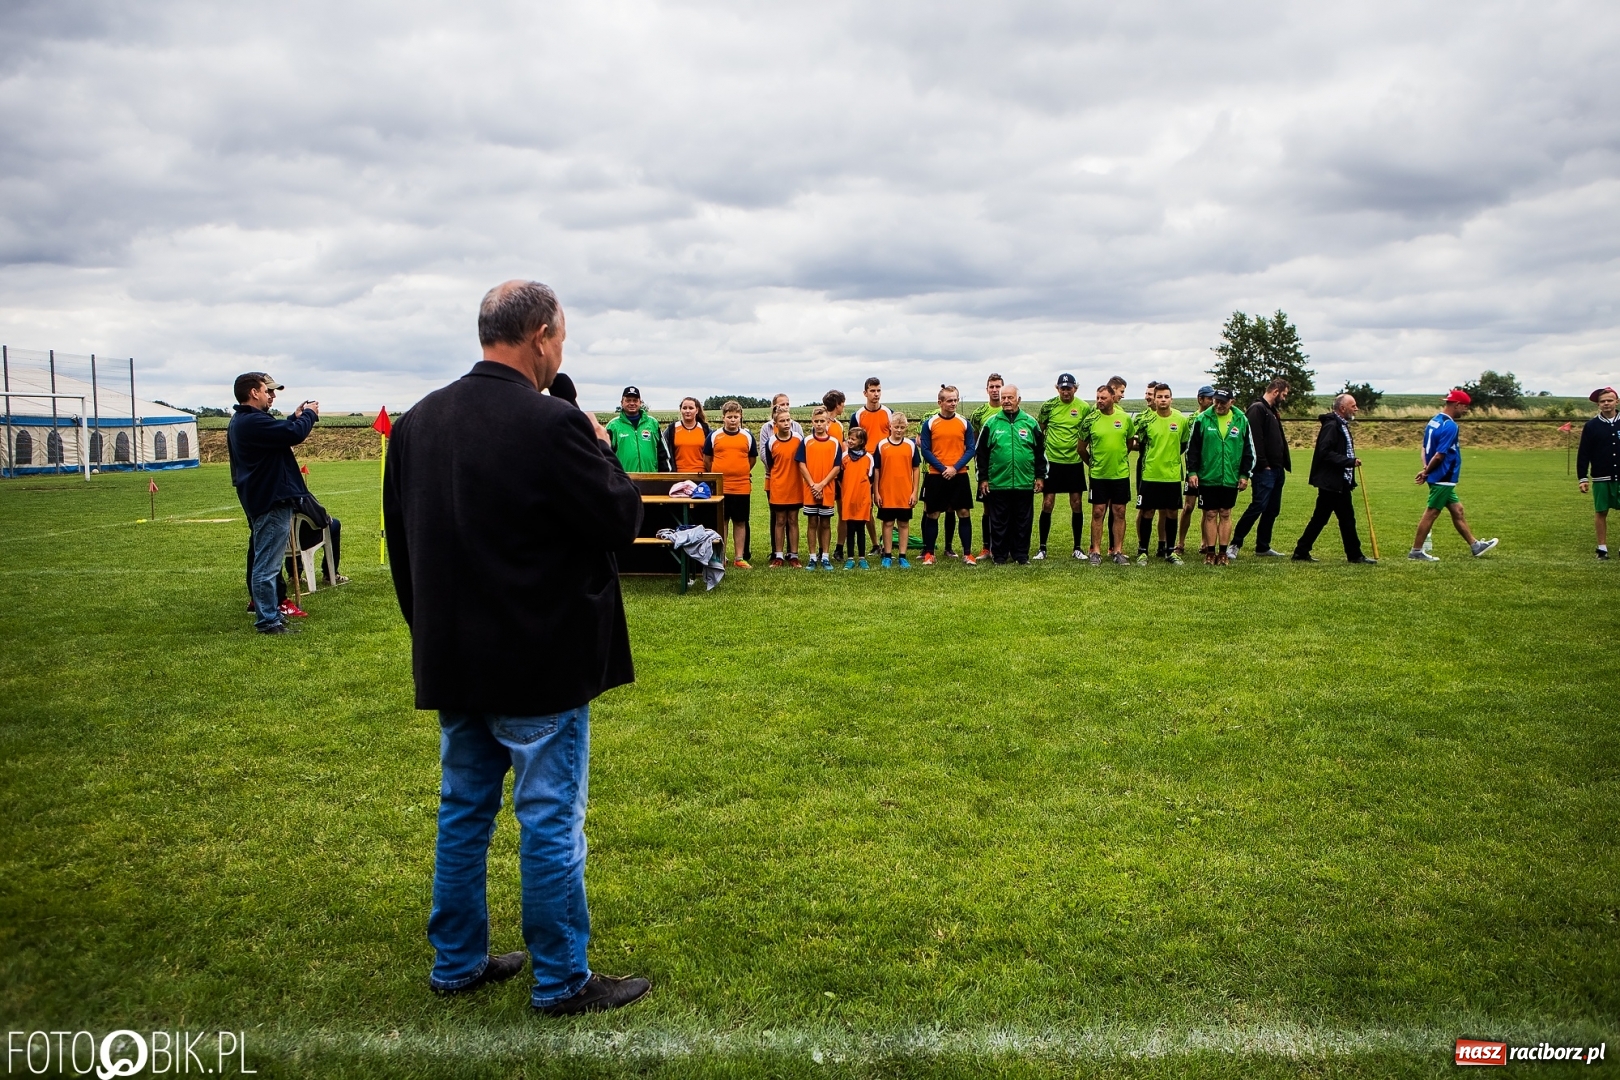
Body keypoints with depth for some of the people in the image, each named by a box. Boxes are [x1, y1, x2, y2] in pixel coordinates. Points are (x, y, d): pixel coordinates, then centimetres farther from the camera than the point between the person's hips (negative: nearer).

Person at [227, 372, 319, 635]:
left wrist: (296, 417, 13)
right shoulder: (253, 422, -20)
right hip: (271, 500, -12)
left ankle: (270, 613, 28)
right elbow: (294, 434, -24)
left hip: (262, 498, 12)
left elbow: (280, 433, 23)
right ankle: (267, 620, -3)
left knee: (263, 562, 18)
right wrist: (309, 415, -7)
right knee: (267, 566, -7)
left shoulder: (242, 421, 15)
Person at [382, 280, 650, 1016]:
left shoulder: (417, 422, 3)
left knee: (463, 810, 19)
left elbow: (401, 537, 10)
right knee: (551, 819, 5)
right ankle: (561, 980, 18)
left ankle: (457, 961, 32)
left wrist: (429, 627, 19)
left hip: (452, 659, 7)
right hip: (539, 663, -7)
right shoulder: (552, 424, -20)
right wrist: (601, 449, 1)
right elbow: (621, 520, -14)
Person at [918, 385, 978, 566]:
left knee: (964, 513, 1)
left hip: (959, 475, 1)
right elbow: (925, 450, -2)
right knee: (932, 514, 3)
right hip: (936, 476, -1)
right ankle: (928, 553, 12)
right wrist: (942, 468, -12)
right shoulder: (929, 423, 0)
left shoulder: (964, 423, 4)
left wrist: (955, 468, -11)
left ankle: (967, 554, 7)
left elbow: (970, 449, 2)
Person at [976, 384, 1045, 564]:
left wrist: (1040, 476, 7)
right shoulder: (991, 423, 3)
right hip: (997, 483, -1)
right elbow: (982, 453, 5)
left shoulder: (1030, 423, 6)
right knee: (999, 522, 5)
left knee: (1023, 522, 7)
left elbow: (1040, 451, 11)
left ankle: (1021, 555, 16)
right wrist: (983, 478, 1)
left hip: (1025, 483, 1)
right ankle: (999, 555, 14)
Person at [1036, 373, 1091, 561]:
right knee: (1047, 504, 0)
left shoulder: (1084, 407, -3)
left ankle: (1078, 547, 15)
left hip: (1075, 462, 0)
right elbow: (1039, 430, 9)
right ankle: (1042, 547, 9)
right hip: (1052, 461, 0)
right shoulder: (1049, 405, -2)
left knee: (1077, 505, 4)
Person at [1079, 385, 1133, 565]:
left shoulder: (1125, 418, 0)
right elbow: (1082, 448, 6)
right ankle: (1095, 551, 9)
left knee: (1119, 513, 6)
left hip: (1121, 474, 1)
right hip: (1098, 474, -1)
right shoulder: (1090, 420, -4)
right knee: (1098, 512, 2)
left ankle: (1117, 551, 14)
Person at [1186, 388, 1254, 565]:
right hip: (1207, 478, -1)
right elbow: (1192, 448, 1)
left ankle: (1223, 553, 14)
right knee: (1210, 515, 4)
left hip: (1231, 479, 1)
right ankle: (1210, 552, 10)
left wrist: (1245, 474, 4)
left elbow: (1249, 450, 8)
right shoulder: (1202, 419, -1)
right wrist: (1192, 471, -6)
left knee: (1225, 514, 8)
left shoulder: (1241, 421, 3)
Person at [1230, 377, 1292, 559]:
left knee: (1272, 510, 11)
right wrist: (1263, 464, -21)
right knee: (1257, 507, -12)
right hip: (1264, 470, -10)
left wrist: (1285, 463, 13)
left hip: (1277, 470, 10)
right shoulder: (1257, 409, -10)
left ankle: (1263, 546, 19)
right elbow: (1255, 439, -19)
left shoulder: (1273, 411, 21)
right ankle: (1235, 544, -7)